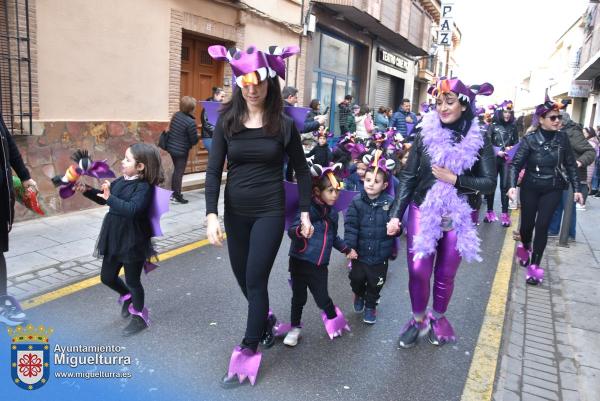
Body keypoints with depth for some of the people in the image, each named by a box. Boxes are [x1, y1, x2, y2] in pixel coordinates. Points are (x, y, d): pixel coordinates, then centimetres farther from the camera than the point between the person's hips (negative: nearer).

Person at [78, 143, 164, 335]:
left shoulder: (144, 188, -19)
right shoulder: (120, 181, 4)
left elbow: (132, 209, -34)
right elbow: (103, 198, 18)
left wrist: (110, 198, -33)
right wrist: (87, 191, 3)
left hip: (133, 243, -7)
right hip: (114, 240, 8)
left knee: (132, 280, 7)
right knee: (107, 277, 18)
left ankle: (139, 316, 28)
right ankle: (127, 297, 46)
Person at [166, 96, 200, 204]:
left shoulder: (176, 115, 1)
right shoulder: (191, 122, -22)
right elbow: (194, 140, -17)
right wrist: (198, 137, 4)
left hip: (171, 147, 8)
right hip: (181, 150, -7)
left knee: (176, 170, 21)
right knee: (179, 172, 3)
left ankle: (173, 192, 32)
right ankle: (177, 195, 10)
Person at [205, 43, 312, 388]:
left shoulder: (284, 124, -6)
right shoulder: (227, 121, -2)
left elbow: (302, 170, 2)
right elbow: (214, 170, -4)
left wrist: (305, 212, 1)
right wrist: (212, 214, -14)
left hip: (270, 212, -3)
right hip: (235, 213, 3)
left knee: (255, 280, -3)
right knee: (244, 278, 15)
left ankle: (248, 353, 13)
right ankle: (266, 319, 45)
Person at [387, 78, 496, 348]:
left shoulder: (479, 140, -4)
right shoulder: (425, 134, -3)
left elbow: (489, 183, -5)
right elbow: (408, 176, -1)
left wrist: (454, 178, -18)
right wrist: (396, 214, -7)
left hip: (458, 217, 0)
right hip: (422, 212, 0)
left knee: (446, 274, 11)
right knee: (418, 270, -4)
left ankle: (438, 318, 36)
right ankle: (418, 319, 22)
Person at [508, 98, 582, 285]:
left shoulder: (562, 138, -5)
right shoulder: (529, 139, -13)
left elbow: (570, 165, 2)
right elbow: (516, 164, -15)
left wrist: (576, 188, 1)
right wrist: (513, 185, -29)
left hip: (553, 189, 1)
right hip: (530, 188, -1)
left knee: (542, 225, -4)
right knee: (527, 223, 8)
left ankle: (535, 265, 7)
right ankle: (525, 247, 42)